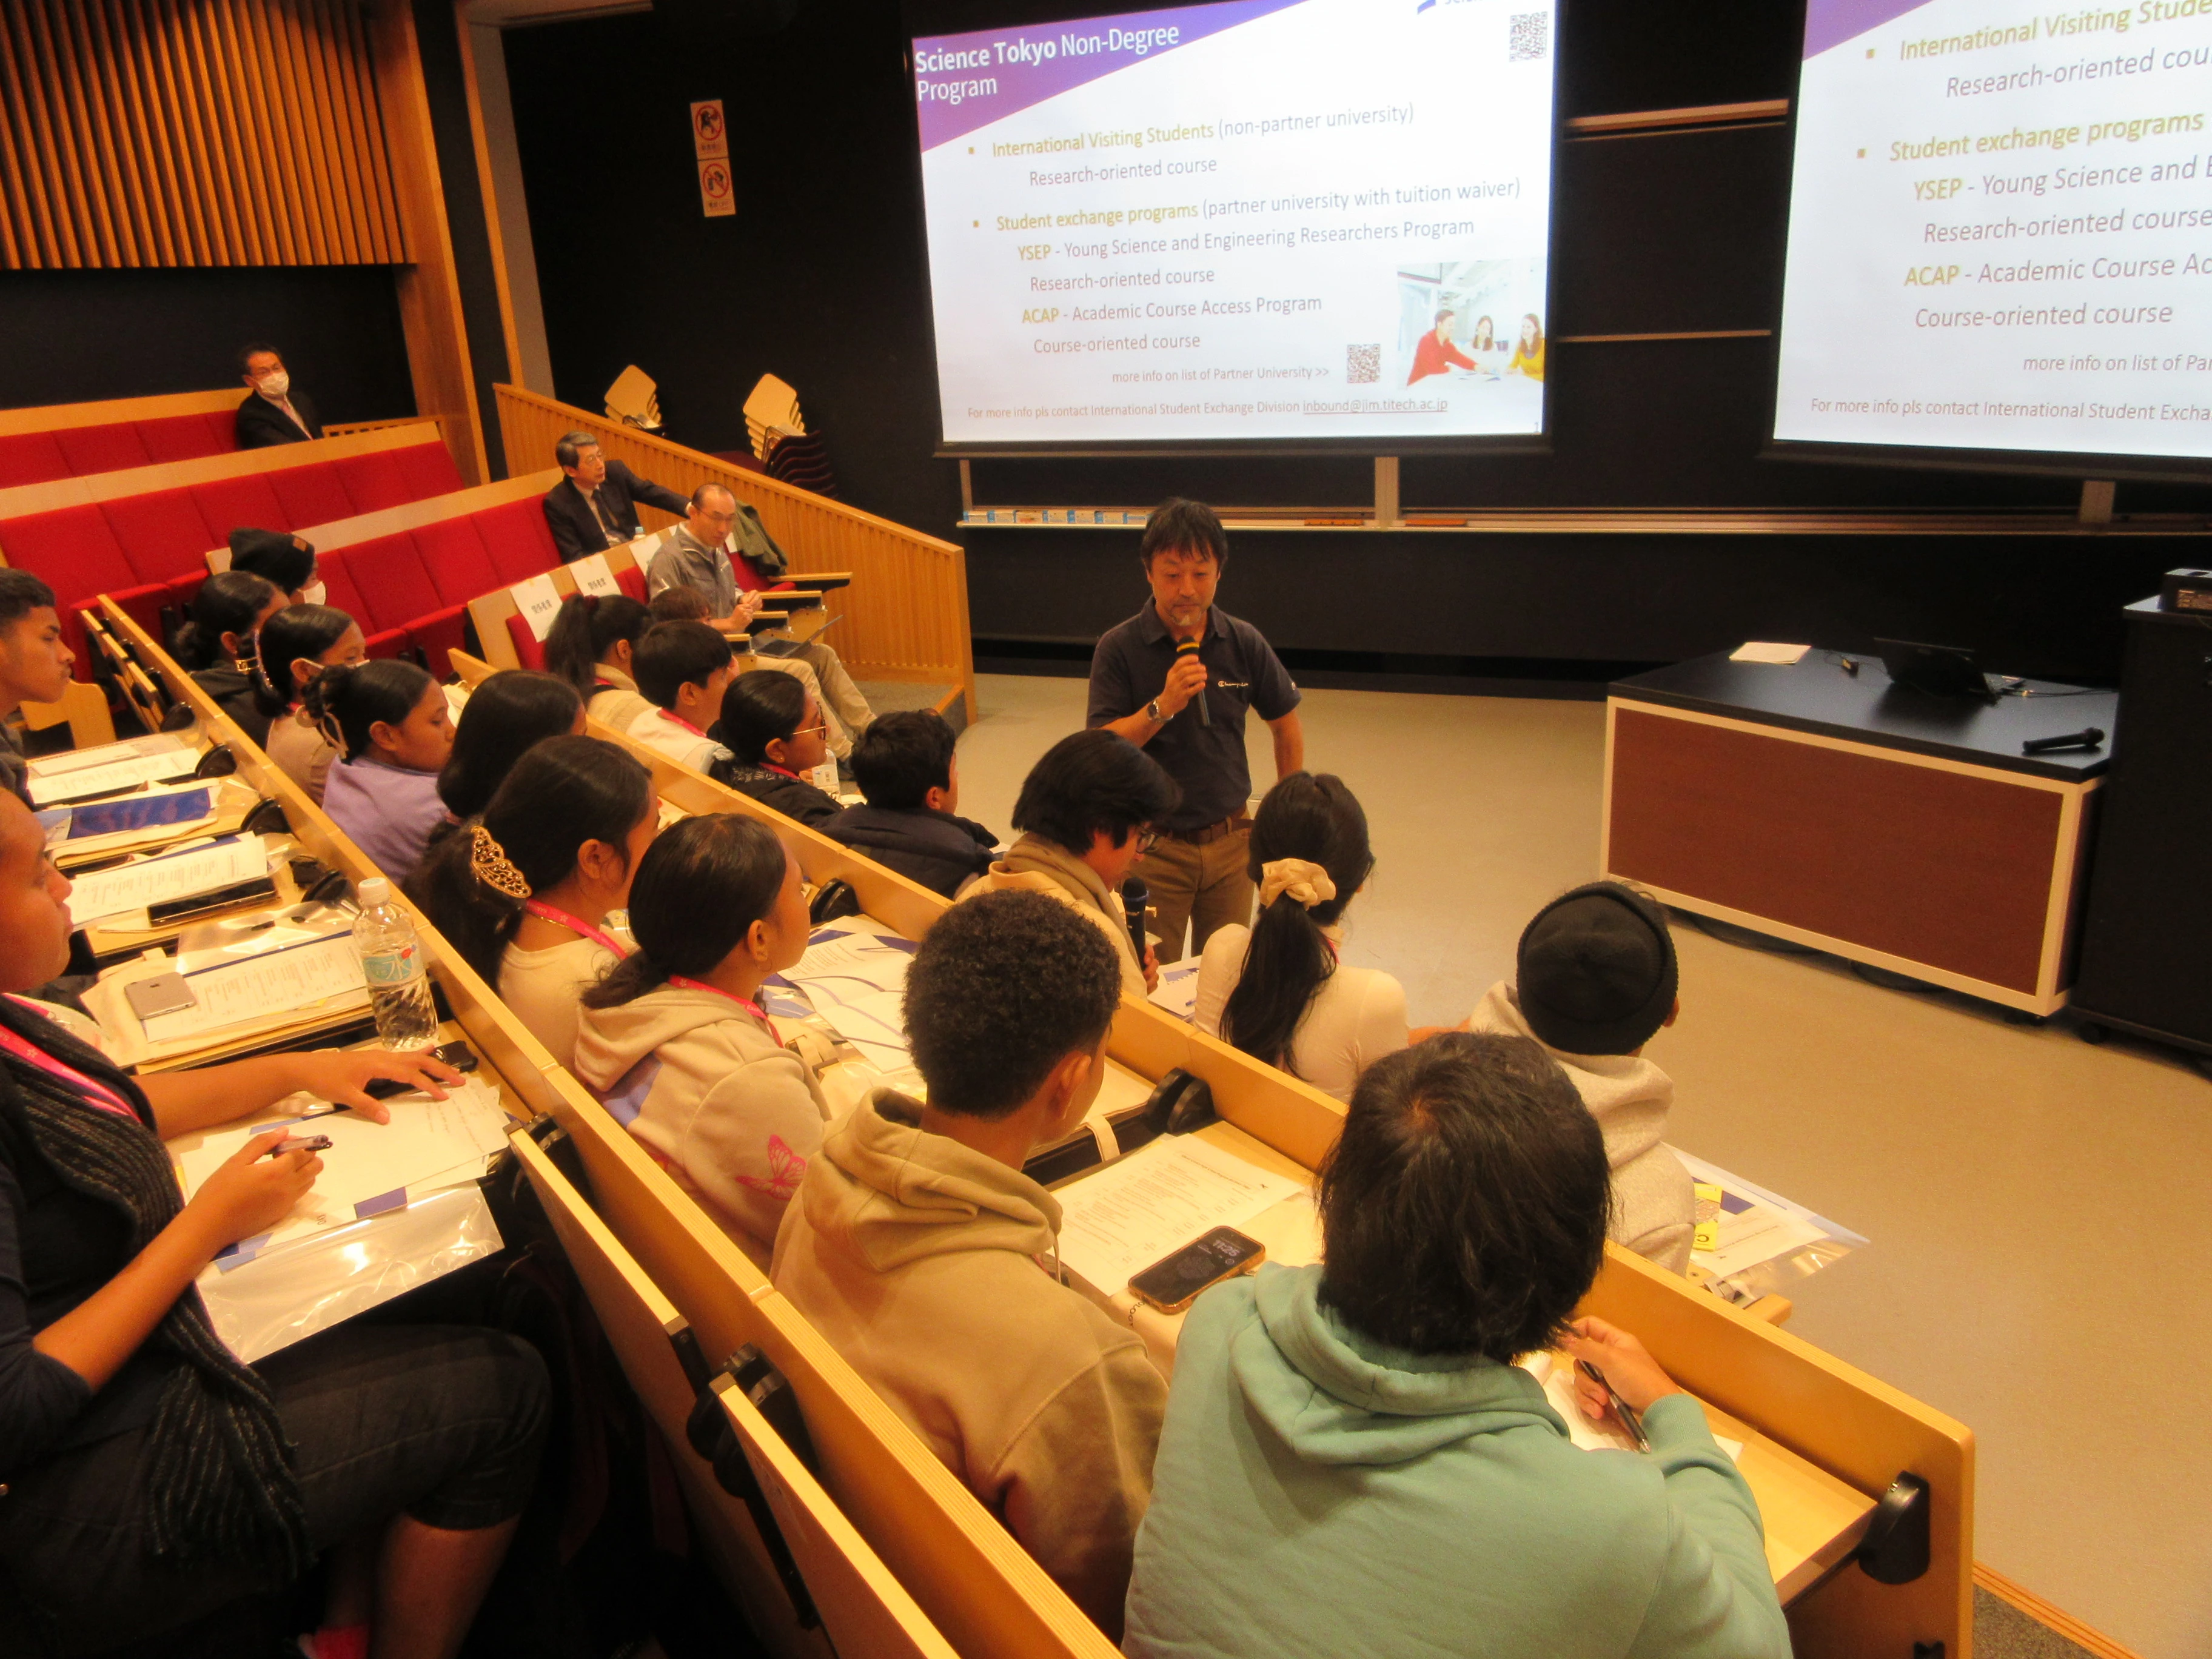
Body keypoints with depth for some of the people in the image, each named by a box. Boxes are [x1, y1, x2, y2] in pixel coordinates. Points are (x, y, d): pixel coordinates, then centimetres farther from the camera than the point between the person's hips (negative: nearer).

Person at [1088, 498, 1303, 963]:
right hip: (1153, 847, -2)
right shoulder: (1119, 649, -11)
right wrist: (1162, 706, -28)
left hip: (1230, 841, 3)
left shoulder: (1244, 643, -3)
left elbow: (1288, 729, 11)